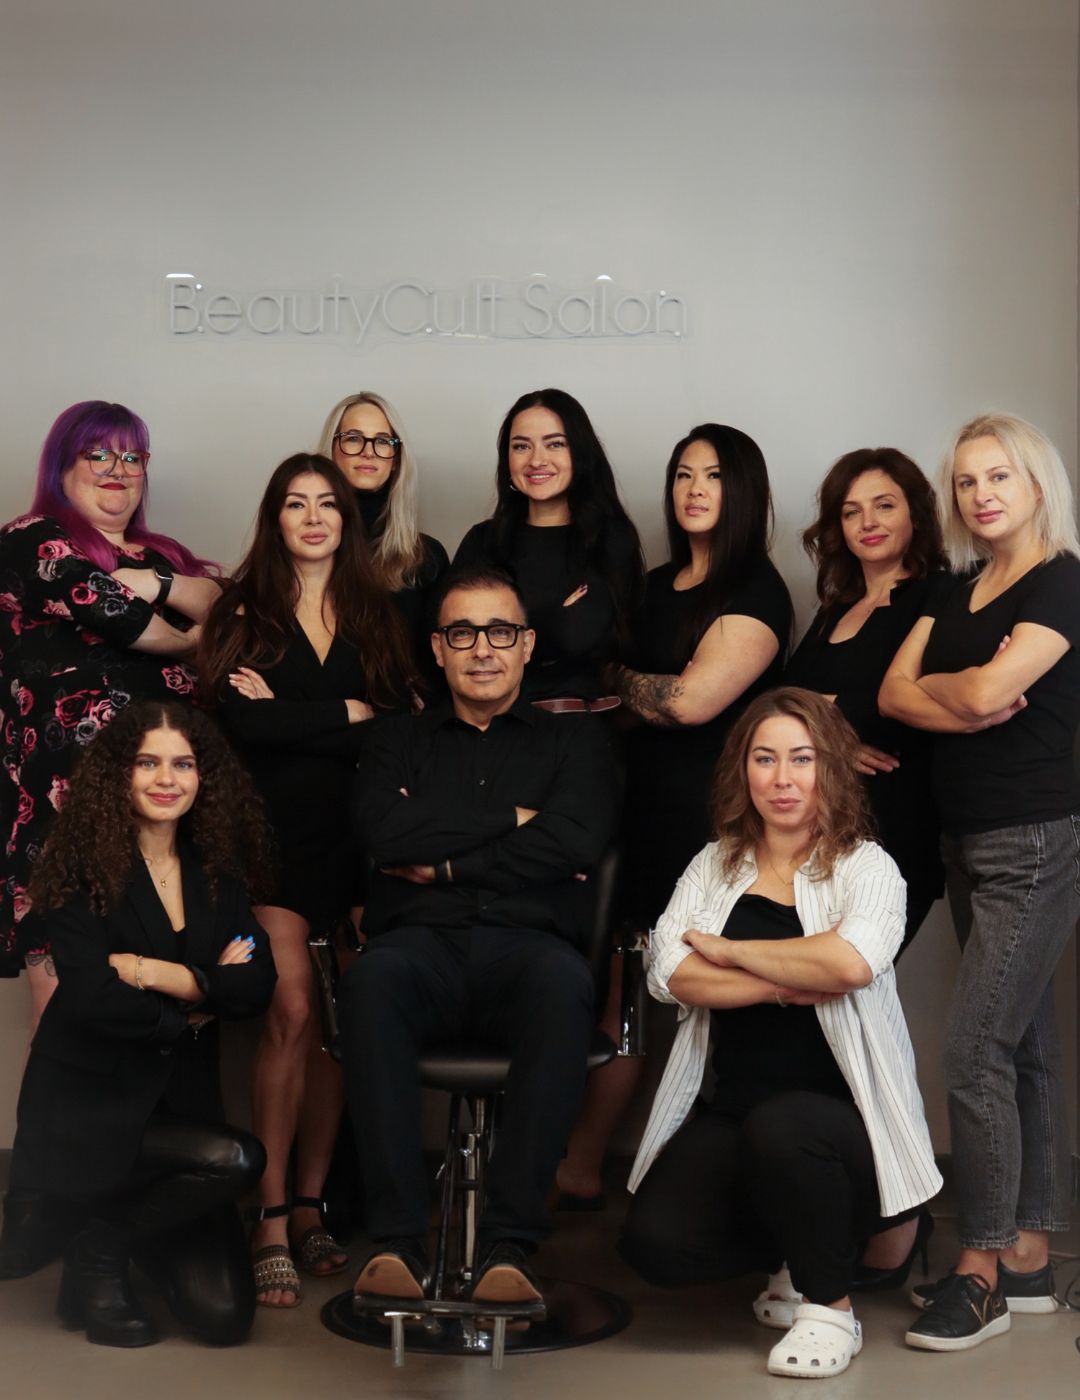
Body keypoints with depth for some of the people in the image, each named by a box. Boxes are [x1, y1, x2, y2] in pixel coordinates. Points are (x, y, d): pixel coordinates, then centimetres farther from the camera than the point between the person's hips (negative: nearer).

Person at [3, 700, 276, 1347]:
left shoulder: (218, 873, 7)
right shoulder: (83, 868, -7)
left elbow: (258, 985, -6)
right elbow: (91, 998, -18)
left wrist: (157, 972, -17)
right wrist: (203, 996, -8)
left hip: (183, 1097, 5)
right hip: (89, 1104, -5)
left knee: (225, 1315, -7)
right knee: (234, 1158, -32)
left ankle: (126, 1219, 23)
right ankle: (97, 1258, -5)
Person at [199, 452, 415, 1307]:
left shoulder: (377, 615, 14)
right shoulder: (243, 612, 7)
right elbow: (236, 718, -9)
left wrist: (290, 716, -7)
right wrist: (346, 714, -5)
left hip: (353, 841, 3)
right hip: (275, 835, -2)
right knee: (291, 1013, -12)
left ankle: (311, 1205, 13)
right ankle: (271, 1223, -6)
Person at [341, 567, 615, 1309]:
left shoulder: (573, 739, 21)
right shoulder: (400, 739, 25)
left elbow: (576, 841, 0)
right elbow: (382, 830, 2)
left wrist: (444, 858, 0)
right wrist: (510, 821, 2)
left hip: (527, 943, 0)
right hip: (422, 939, 1)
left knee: (565, 987, -38)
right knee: (372, 981, -36)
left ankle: (510, 1246, -36)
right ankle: (399, 1241, -35)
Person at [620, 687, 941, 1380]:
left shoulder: (867, 867, -2)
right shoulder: (715, 866, 10)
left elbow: (852, 961, -25)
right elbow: (670, 974, -6)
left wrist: (730, 950, -12)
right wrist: (785, 982, -17)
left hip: (844, 1116, -4)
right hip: (733, 1110, 4)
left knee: (778, 1128, -37)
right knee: (654, 1243, -19)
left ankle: (831, 1304, -8)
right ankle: (796, 1254, 15)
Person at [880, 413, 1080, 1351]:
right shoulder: (956, 590, 14)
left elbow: (984, 688, -21)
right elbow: (895, 694, 3)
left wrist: (936, 684, -1)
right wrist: (973, 705, -14)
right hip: (969, 841, 8)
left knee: (975, 1053, -11)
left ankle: (981, 1272, -1)